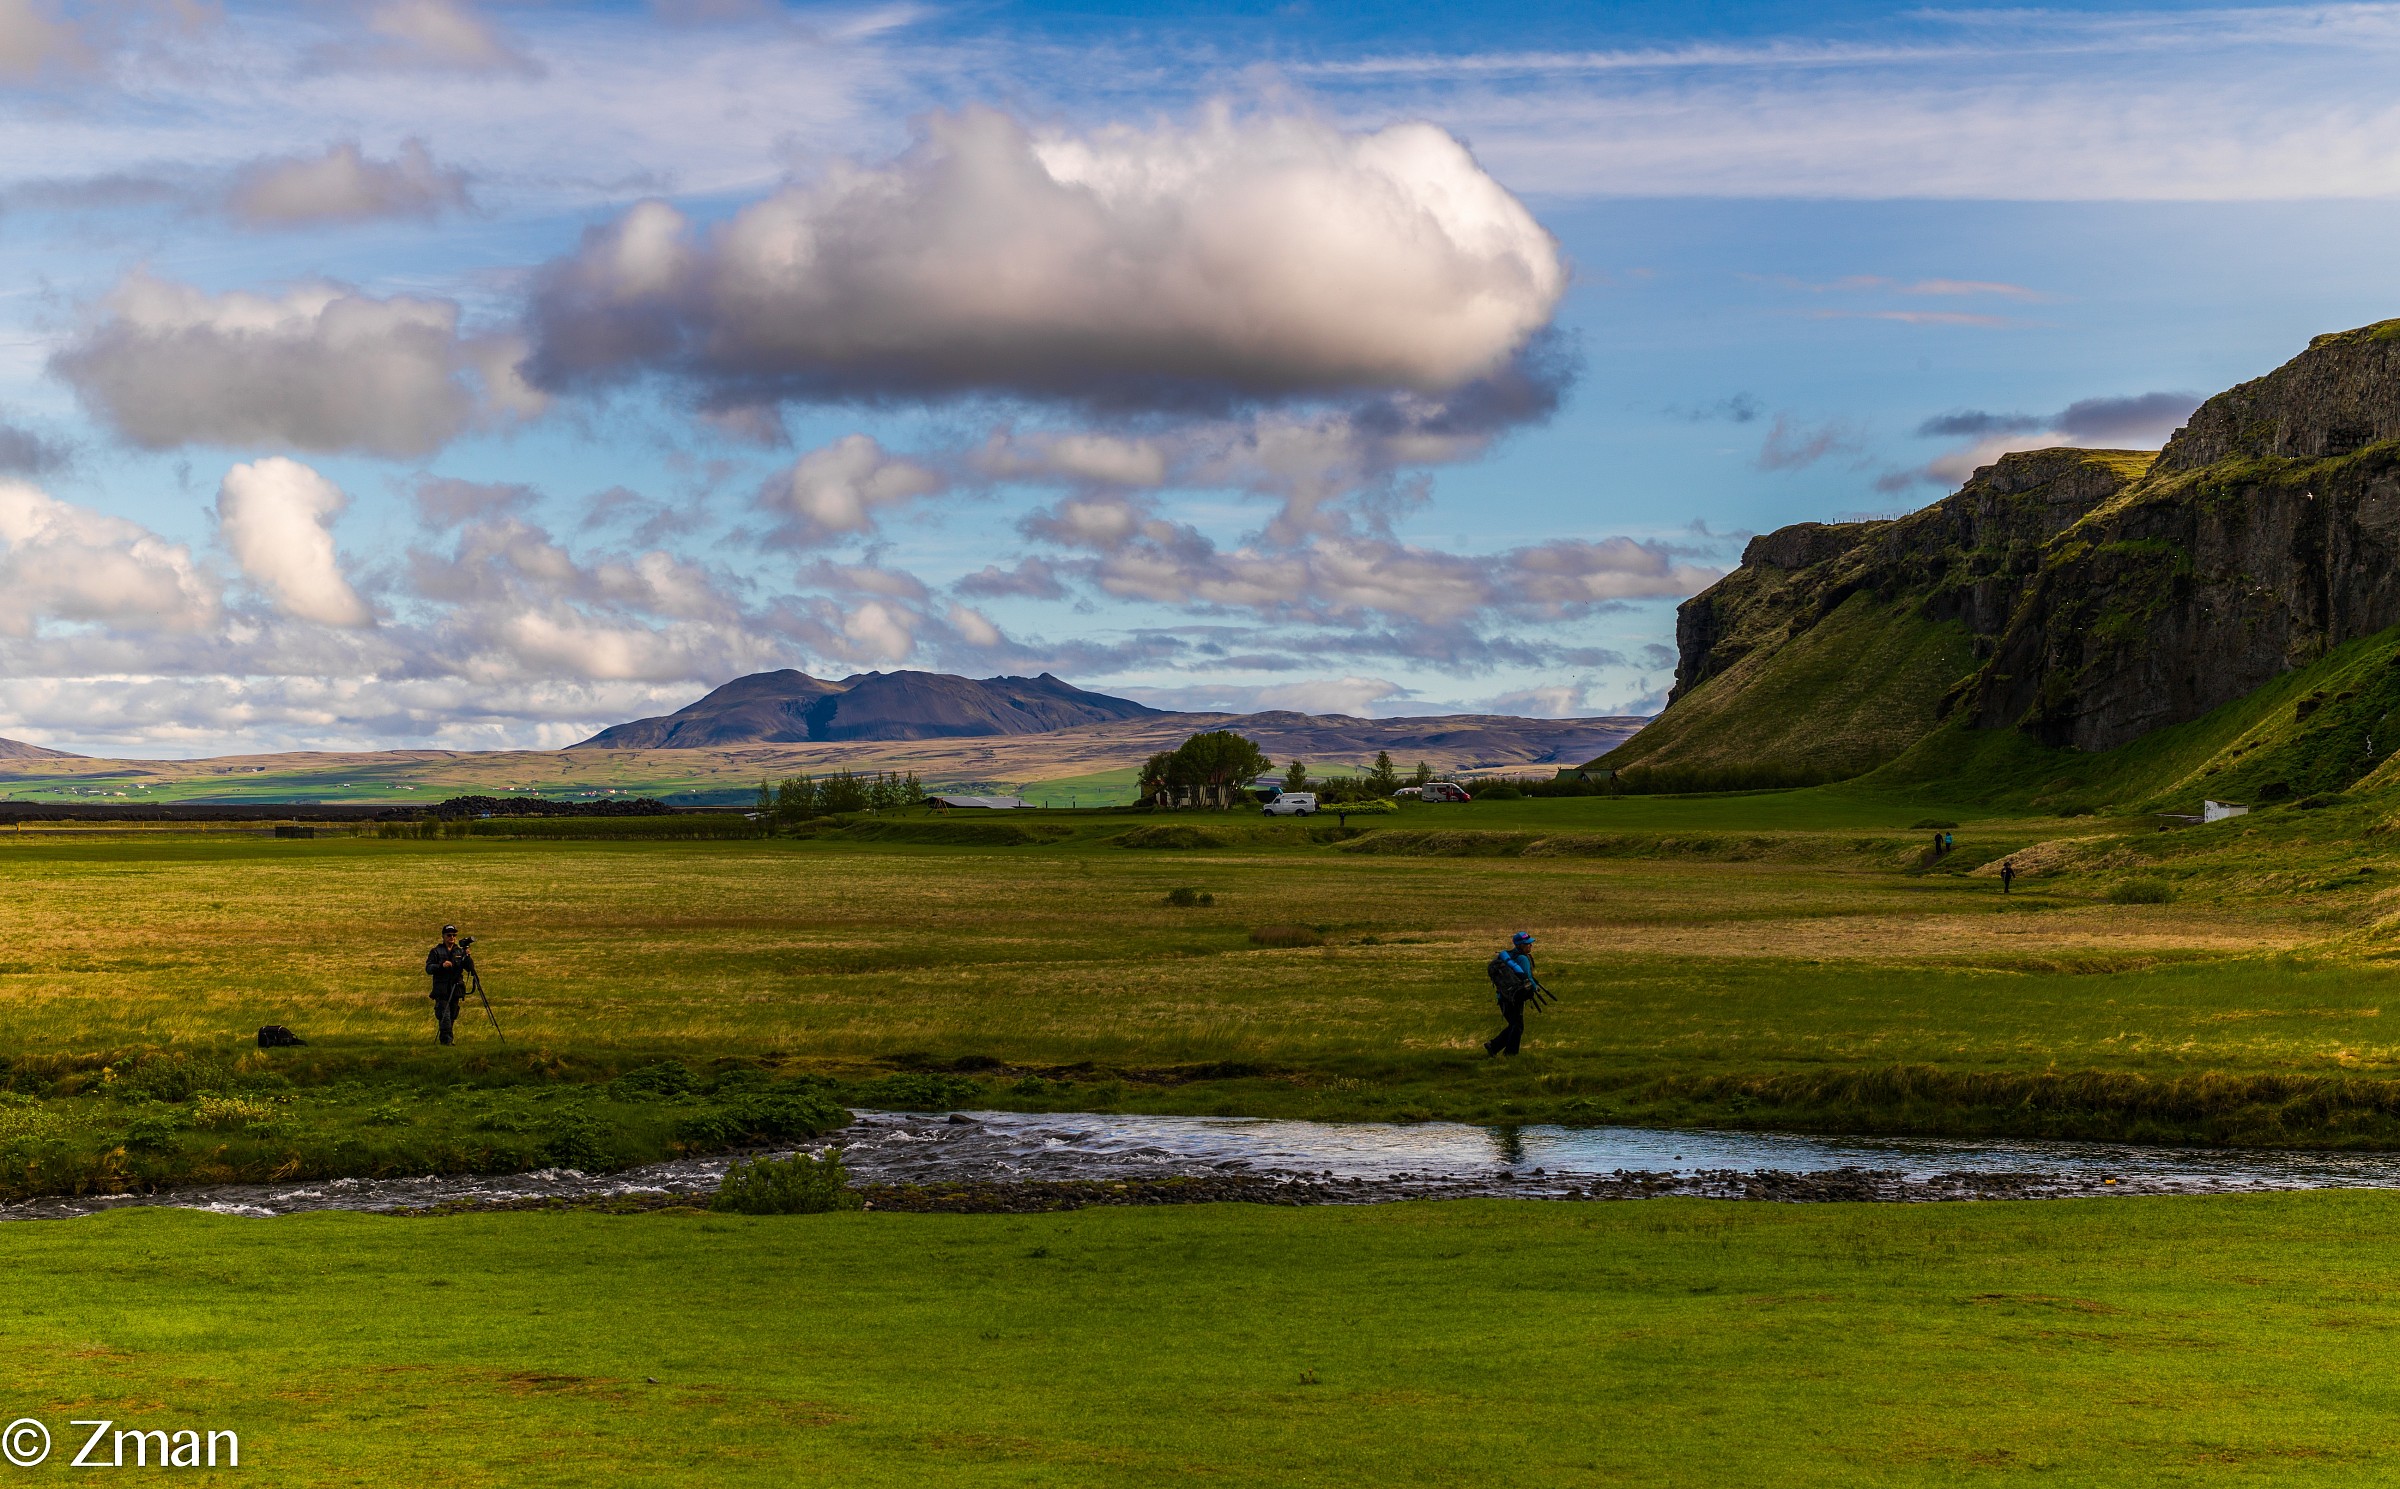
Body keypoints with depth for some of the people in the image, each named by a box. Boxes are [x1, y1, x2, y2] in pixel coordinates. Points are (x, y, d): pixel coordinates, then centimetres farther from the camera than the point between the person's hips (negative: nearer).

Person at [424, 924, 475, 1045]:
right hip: (441, 990, -4)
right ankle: (447, 1039, -18)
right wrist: (441, 966, -23)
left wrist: (468, 958, -13)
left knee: (452, 1017, 7)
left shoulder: (460, 951, 14)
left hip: (456, 989, 4)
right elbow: (428, 969, -6)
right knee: (445, 1016, -14)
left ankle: (447, 1039, 18)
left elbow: (470, 969, 7)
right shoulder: (436, 952, 4)